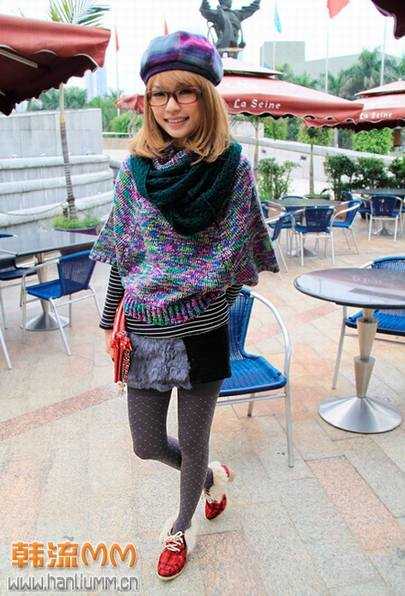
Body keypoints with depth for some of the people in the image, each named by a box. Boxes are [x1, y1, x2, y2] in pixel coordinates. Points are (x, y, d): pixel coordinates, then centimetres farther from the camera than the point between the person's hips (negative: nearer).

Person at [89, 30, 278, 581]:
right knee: (147, 445, 13)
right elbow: (121, 254, 4)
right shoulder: (134, 168, -2)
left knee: (193, 441, 13)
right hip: (145, 330, 3)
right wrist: (112, 321, 4)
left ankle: (183, 527, 44)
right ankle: (211, 476, 46)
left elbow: (239, 249, 1)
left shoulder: (232, 165, -7)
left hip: (203, 329, -2)